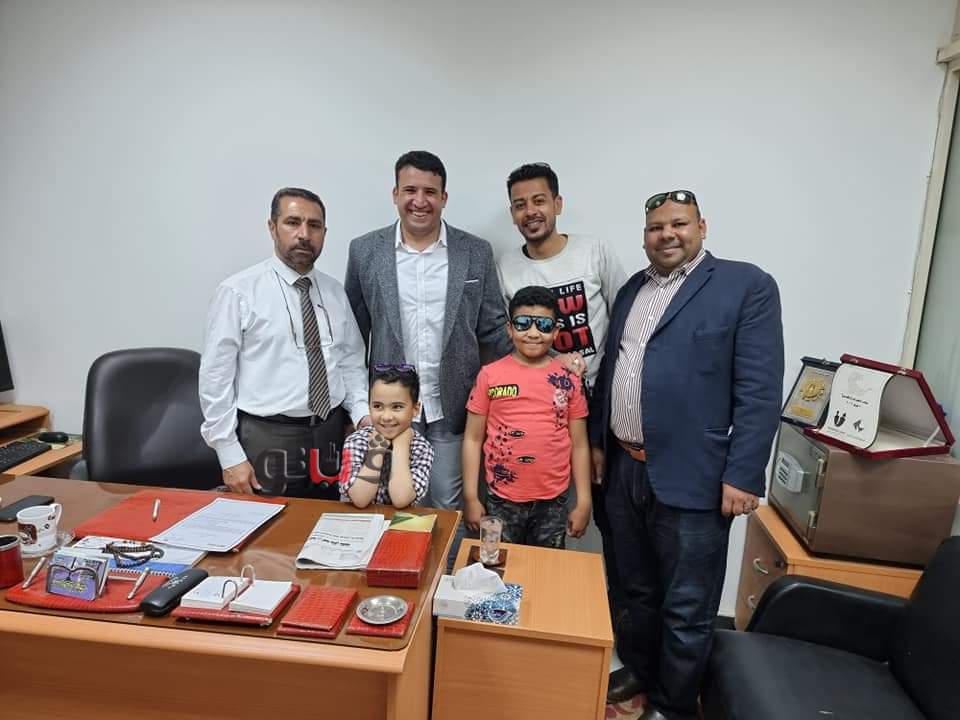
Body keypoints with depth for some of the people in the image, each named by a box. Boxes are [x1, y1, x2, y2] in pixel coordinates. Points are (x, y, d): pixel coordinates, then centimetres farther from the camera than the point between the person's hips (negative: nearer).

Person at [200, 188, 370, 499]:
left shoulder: (336, 292, 8)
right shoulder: (238, 292, -9)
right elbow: (215, 376, -8)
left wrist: (363, 414, -4)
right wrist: (230, 456, -10)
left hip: (331, 436, 5)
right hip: (268, 439, -4)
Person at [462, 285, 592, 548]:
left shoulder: (569, 379, -1)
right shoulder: (490, 375, -5)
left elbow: (579, 444, 3)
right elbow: (473, 439, -1)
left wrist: (584, 502, 2)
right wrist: (470, 498, -3)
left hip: (553, 502, 1)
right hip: (502, 500, -1)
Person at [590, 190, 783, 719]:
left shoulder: (747, 285, -6)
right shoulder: (631, 290, 13)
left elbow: (760, 391, -12)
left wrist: (742, 476, -15)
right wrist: (597, 440, 15)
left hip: (692, 478, -5)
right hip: (624, 470, 6)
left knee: (686, 609, 10)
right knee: (637, 591, 22)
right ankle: (639, 672, 45)